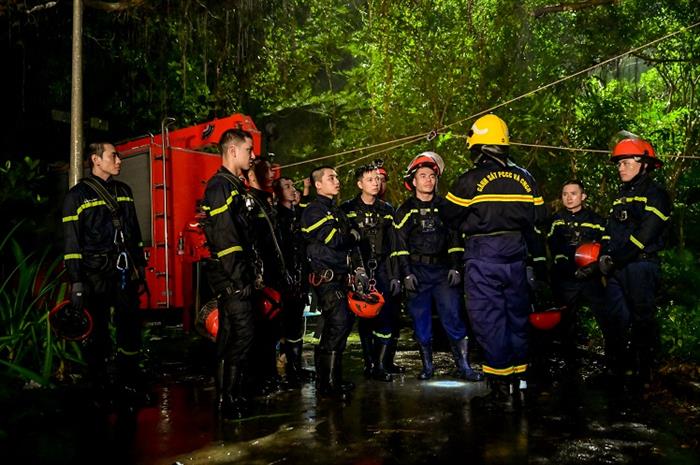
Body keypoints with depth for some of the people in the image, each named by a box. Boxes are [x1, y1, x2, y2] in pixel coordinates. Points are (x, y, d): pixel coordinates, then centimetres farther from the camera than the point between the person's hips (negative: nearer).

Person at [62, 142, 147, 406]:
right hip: (96, 276, -5)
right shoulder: (78, 195, -4)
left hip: (125, 274, 5)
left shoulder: (123, 191, 13)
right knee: (98, 331, 5)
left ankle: (130, 381, 20)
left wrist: (140, 271, 15)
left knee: (131, 327, 7)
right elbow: (72, 242, -8)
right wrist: (76, 282, -13)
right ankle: (101, 388, 18)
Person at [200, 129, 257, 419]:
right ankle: (228, 400, -4)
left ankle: (227, 397, 21)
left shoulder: (236, 187, 20)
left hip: (238, 278, 10)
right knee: (243, 333, -11)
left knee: (230, 335, 13)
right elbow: (224, 237, -21)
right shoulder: (220, 186, -12)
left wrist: (252, 272, 18)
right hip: (230, 278, -10)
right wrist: (239, 279, -21)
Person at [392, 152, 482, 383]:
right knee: (421, 321, 3)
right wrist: (406, 274, -7)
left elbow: (455, 239, 11)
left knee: (453, 317, -6)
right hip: (417, 271, -1)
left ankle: (463, 366, 0)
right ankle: (427, 366, 14)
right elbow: (400, 244, 1)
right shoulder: (405, 211, 5)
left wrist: (455, 268, 0)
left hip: (443, 270, 1)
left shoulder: (445, 207, 11)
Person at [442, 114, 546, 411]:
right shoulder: (524, 178, 6)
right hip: (516, 256, 5)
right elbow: (538, 218, 12)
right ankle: (518, 384, 24)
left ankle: (501, 391, 1)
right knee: (517, 319, 14)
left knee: (490, 323, -1)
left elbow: (449, 217, 0)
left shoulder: (470, 180, -10)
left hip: (483, 258, -5)